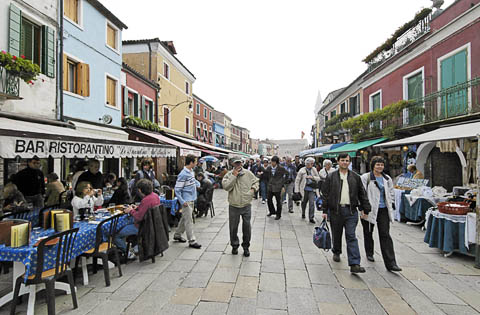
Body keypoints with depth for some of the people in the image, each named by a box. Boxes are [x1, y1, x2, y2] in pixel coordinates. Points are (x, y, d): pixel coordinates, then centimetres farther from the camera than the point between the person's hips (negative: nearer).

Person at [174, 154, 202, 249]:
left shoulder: (192, 171, 7)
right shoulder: (183, 174, -21)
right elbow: (177, 189, -19)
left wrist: (198, 184, 15)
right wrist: (182, 202, -22)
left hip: (192, 199, 9)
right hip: (187, 201, -9)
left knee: (185, 218, 19)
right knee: (188, 221, -4)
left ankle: (177, 235, 33)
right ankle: (192, 241, 2)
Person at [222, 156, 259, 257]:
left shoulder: (248, 173, 2)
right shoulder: (229, 174, -2)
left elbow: (256, 181, 16)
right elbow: (226, 186, -17)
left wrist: (253, 188, -2)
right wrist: (234, 176, -17)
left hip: (246, 205, 1)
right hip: (233, 206, -1)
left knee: (247, 226, 6)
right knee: (233, 227, 11)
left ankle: (246, 246, 24)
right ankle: (234, 245, 31)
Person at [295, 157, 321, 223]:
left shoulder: (314, 170, 4)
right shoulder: (302, 170, -5)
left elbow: (318, 178, 9)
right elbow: (297, 180, -3)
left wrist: (312, 177, -12)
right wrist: (297, 190, -7)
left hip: (312, 189, 1)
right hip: (304, 189, -1)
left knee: (312, 203, -9)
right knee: (304, 202, 14)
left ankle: (311, 218, -3)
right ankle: (303, 214, 38)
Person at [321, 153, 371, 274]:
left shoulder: (355, 177, 7)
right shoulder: (331, 177, 2)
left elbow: (362, 194, 11)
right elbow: (325, 194, 2)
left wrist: (365, 209, 6)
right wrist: (324, 211, -2)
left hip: (351, 211, 0)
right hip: (335, 210, 0)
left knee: (351, 237, -4)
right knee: (336, 235, 14)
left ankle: (354, 264, -6)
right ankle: (336, 252, 39)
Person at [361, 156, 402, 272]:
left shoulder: (387, 179, 9)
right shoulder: (366, 178, -7)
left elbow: (391, 193, 20)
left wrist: (391, 205, 10)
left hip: (383, 210, 3)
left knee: (385, 235, -2)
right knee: (368, 232, 14)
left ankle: (390, 263, -1)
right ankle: (369, 253, 37)